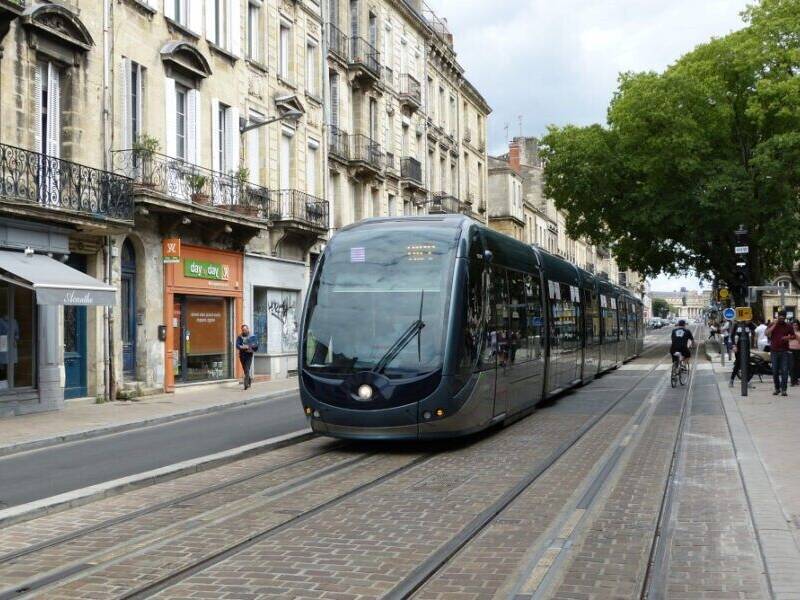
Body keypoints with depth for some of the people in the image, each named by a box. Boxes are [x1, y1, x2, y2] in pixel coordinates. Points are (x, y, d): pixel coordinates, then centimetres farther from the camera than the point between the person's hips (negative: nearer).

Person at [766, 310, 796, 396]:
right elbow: (767, 333, -9)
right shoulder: (772, 325, 6)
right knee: (775, 371, 4)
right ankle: (777, 388, 15)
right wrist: (774, 324, -12)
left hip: (785, 351, 0)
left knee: (784, 371, -6)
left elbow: (793, 336, 14)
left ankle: (783, 390, -5)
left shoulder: (788, 326, 7)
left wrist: (788, 337, -8)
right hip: (774, 351, 0)